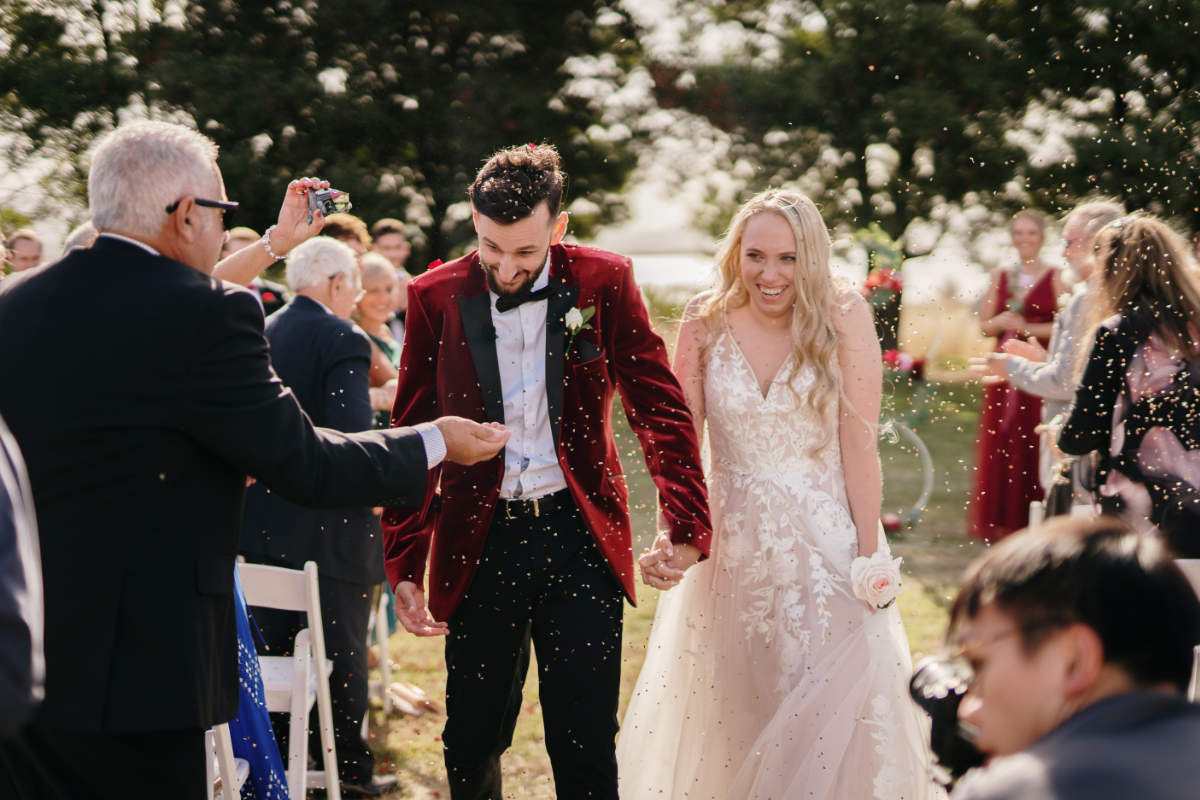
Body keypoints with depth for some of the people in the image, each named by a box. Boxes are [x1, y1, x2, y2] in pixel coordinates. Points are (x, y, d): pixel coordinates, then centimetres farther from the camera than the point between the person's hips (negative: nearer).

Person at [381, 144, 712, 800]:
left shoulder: (603, 282, -1)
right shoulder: (436, 297, 0)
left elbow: (660, 408, 0)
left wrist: (686, 525, -12)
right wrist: (404, 567, 3)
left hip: (579, 537, -1)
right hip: (480, 543, 1)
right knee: (471, 743, 7)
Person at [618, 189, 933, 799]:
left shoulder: (844, 319, -10)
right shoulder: (705, 325, -4)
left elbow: (859, 446, -10)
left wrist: (869, 553, -11)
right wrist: (666, 537, -17)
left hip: (822, 539, -2)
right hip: (729, 541, 2)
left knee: (828, 715, -2)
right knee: (730, 715, 11)